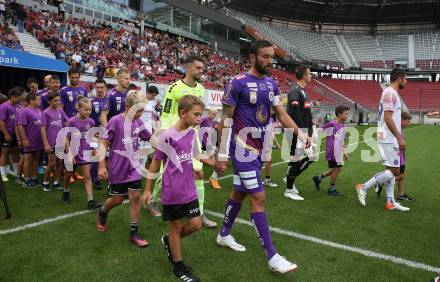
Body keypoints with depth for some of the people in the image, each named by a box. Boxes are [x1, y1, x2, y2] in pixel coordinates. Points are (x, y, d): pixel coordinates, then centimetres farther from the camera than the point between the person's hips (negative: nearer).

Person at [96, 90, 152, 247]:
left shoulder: (138, 122, 0)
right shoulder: (115, 121, -16)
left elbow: (150, 139, 14)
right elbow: (103, 143, -12)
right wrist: (102, 166, -15)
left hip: (134, 167, 4)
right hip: (117, 168, -3)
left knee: (135, 197, -1)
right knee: (117, 199, 9)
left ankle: (134, 233, 11)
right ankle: (102, 212, 44)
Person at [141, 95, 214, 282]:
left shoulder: (192, 133, 2)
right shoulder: (168, 135, -17)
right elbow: (156, 162, -9)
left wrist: (212, 163, 17)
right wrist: (147, 189, -5)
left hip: (189, 189, 6)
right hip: (172, 191, -6)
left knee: (196, 224, 8)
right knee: (176, 226, 8)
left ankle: (169, 240, 36)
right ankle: (178, 266, 27)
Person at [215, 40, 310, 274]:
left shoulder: (271, 84, 9)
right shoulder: (237, 83, -12)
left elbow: (281, 114, 9)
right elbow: (226, 120, -11)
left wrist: (300, 133, -6)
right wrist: (221, 154, -12)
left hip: (259, 148, 7)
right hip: (243, 148, -7)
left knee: (239, 193, 18)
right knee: (258, 198, -6)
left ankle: (224, 235, 37)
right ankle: (272, 257, 4)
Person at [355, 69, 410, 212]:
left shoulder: (390, 92, 18)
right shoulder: (391, 93, -13)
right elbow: (387, 117, -21)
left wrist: (398, 137, 23)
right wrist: (399, 138, -22)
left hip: (390, 138, 10)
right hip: (389, 139, -10)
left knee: (391, 170, 11)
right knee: (394, 171, -7)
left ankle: (390, 202, 16)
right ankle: (364, 187, -1)